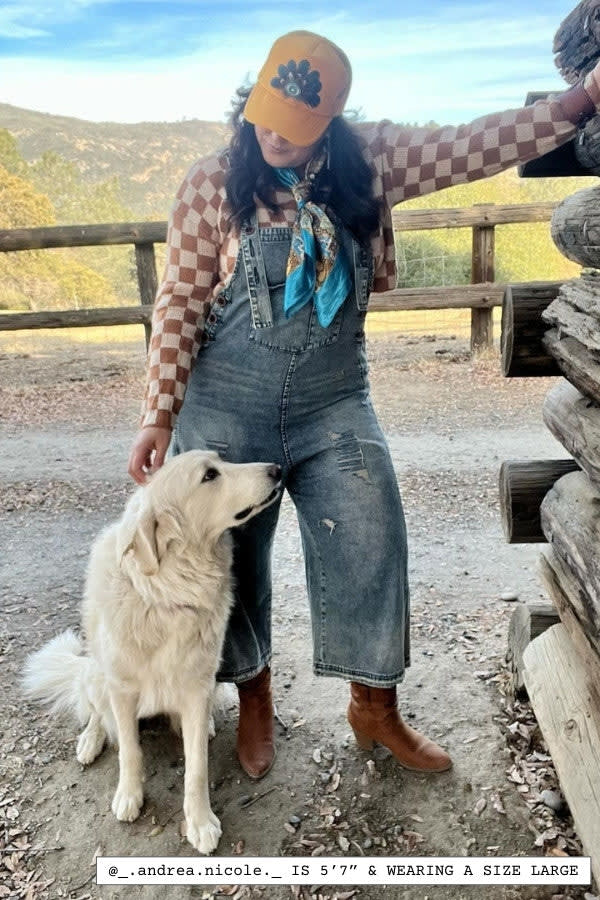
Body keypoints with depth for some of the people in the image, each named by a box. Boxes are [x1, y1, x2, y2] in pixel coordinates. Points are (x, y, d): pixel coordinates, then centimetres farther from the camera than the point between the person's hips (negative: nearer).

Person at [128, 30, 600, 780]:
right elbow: (179, 305, -6)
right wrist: (159, 416, -8)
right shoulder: (213, 183, -6)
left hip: (334, 399, 2)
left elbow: (471, 149, -2)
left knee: (369, 542, 1)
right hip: (227, 404, -1)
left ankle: (374, 708, 24)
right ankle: (254, 699, 34)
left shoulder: (368, 160, 1)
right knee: (232, 557, 9)